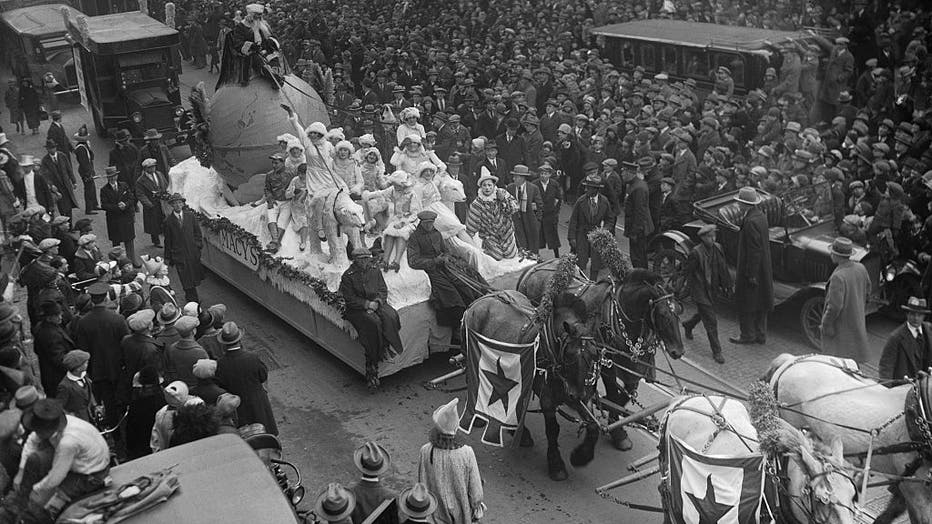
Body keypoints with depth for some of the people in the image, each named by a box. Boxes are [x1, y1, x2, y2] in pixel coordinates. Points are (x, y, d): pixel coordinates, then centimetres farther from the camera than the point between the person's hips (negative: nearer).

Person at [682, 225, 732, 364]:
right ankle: (716, 351, 6)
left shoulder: (717, 248, -1)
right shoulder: (696, 253, -20)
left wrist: (727, 286, 9)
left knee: (703, 313, 26)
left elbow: (723, 269, 8)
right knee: (711, 322, -4)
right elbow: (689, 273, -13)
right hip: (701, 293, -7)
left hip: (713, 290, 7)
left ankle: (688, 325, 56)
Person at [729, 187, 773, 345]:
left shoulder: (751, 222, -25)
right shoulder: (760, 215, 5)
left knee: (746, 303, 4)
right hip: (763, 267, 10)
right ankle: (760, 334, 27)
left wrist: (751, 275, -21)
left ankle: (748, 335, 15)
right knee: (759, 302, 17)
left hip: (750, 268, -10)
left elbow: (754, 250, -24)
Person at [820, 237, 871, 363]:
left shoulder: (838, 277, -31)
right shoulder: (861, 268, -5)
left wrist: (825, 324, -14)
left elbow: (834, 306, -28)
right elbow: (867, 292, 10)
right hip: (857, 320, 8)